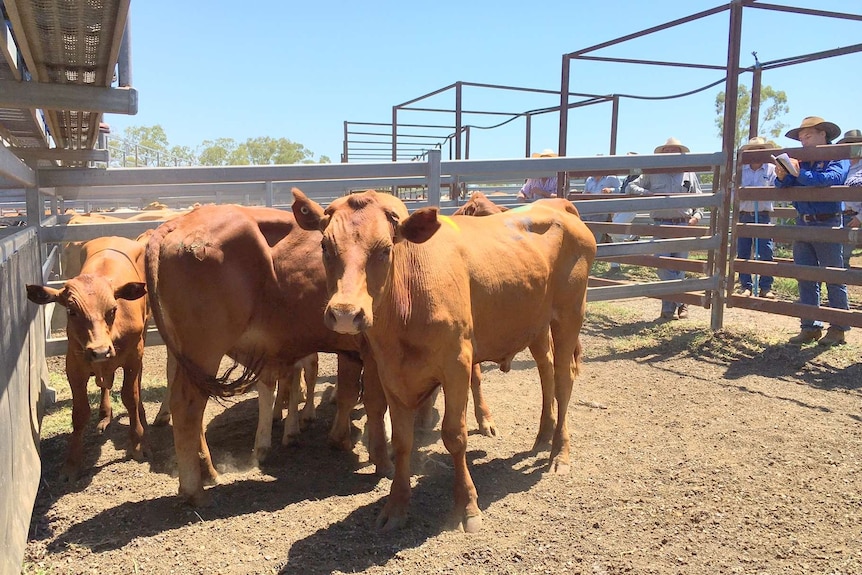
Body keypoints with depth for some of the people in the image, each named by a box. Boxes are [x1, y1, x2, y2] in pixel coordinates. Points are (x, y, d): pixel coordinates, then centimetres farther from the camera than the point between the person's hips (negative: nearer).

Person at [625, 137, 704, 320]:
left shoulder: (689, 174, 13)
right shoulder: (652, 174, 10)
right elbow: (631, 186, 11)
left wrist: (697, 215, -3)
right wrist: (645, 192, -8)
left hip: (683, 225, 1)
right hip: (661, 225, -1)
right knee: (663, 265, -10)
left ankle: (669, 305, 14)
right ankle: (681, 301, 0)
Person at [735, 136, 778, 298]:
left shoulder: (771, 169, 5)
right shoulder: (741, 170, 9)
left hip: (763, 216, -2)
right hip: (744, 215, 2)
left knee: (766, 252, -6)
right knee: (742, 252, 3)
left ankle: (766, 287, 1)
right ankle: (745, 285, 11)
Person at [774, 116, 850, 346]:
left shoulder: (837, 158, -2)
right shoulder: (802, 160, 12)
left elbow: (830, 179, -22)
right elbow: (784, 188, 7)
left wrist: (799, 173, -26)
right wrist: (782, 177, -13)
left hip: (827, 225, -6)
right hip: (803, 224, 6)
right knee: (805, 278, 7)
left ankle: (839, 328, 10)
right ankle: (810, 327, 13)